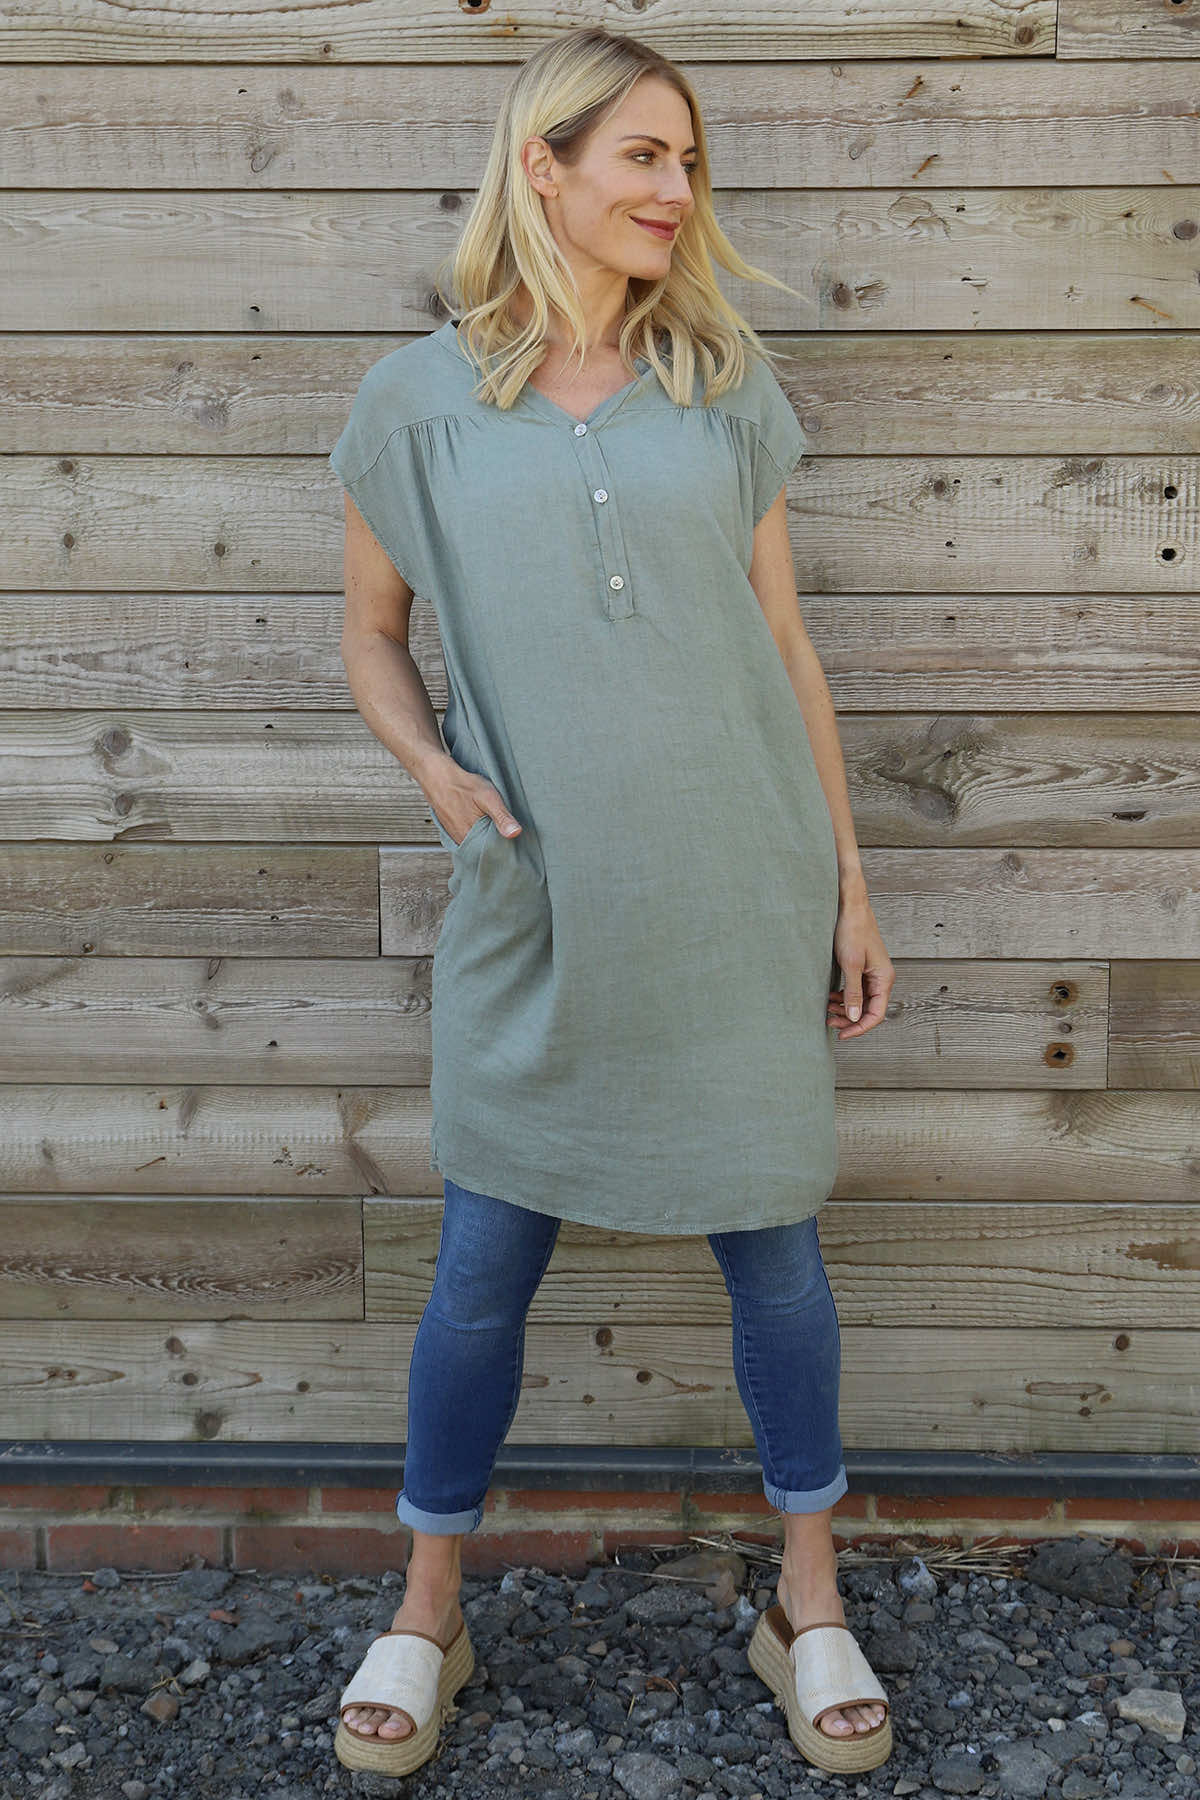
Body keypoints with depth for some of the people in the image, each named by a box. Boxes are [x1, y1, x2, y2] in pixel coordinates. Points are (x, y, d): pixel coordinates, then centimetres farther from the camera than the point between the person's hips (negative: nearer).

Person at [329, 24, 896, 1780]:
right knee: (484, 1270, 8)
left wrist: (849, 886, 6)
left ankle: (811, 1607, 31)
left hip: (739, 905, 1)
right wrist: (432, 763, -10)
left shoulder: (728, 386, 6)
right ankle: (428, 1616, 30)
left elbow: (785, 645, 8)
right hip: (534, 912, -1)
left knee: (774, 1249, 10)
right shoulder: (417, 400, 2)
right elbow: (371, 631, 11)